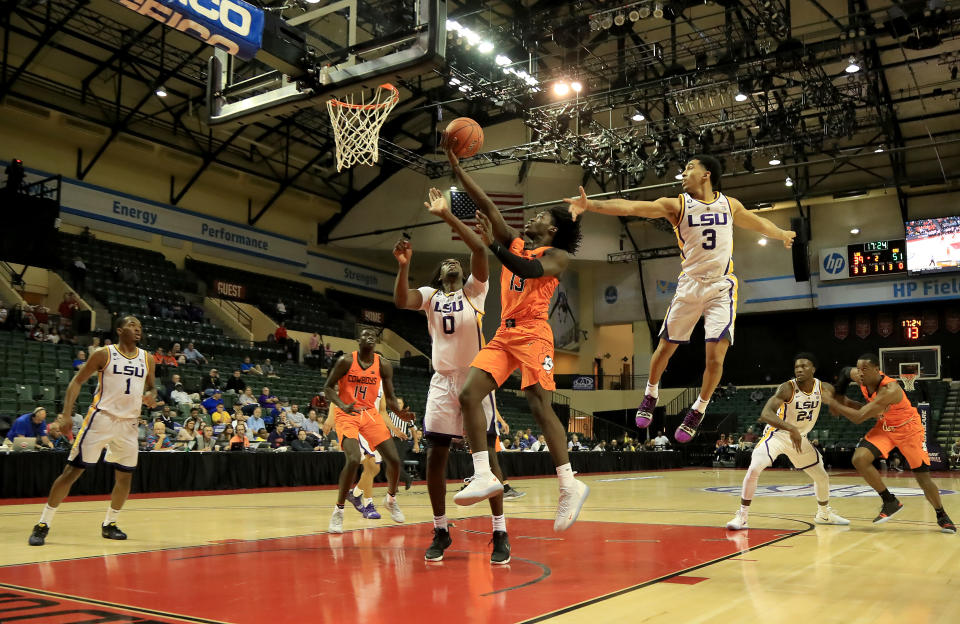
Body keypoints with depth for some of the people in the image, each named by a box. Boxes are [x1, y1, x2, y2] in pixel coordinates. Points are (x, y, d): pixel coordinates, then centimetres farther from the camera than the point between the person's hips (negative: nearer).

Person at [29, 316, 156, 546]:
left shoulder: (147, 359, 8)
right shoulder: (104, 354, -4)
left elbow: (151, 386, 21)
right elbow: (77, 381, -1)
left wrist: (150, 395, -4)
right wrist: (66, 412, -12)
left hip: (129, 422, 4)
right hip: (102, 417, -4)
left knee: (125, 475, 7)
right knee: (73, 470, -6)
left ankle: (109, 524, 24)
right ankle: (42, 525, 3)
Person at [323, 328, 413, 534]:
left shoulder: (383, 365, 0)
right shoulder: (346, 361, -9)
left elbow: (390, 397, 4)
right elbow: (328, 387, -6)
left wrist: (401, 413, -16)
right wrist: (342, 405, -24)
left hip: (370, 413, 4)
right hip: (346, 414, -4)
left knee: (394, 459, -3)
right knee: (354, 459, -25)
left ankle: (391, 499, 27)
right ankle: (338, 511, -9)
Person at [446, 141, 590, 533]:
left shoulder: (558, 255, 2)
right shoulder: (515, 242, 19)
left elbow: (530, 270, -21)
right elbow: (485, 205, 14)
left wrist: (492, 244, -26)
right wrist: (455, 166, 9)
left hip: (533, 334, -7)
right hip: (504, 335, 7)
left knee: (540, 408, -15)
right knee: (469, 395, -9)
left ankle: (570, 486, -9)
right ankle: (484, 476, -9)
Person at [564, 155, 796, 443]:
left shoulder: (730, 204, 8)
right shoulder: (676, 205, -2)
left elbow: (757, 222, 29)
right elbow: (631, 207, -16)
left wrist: (782, 233, 45)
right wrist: (590, 205, -29)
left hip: (722, 287, 1)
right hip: (690, 284, 0)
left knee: (716, 356, -9)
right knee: (665, 347, 5)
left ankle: (699, 409, 15)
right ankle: (651, 394, 34)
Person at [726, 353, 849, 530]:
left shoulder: (824, 388, -10)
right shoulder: (787, 388, -26)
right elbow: (765, 414, -39)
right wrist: (791, 429, -51)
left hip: (800, 438, 5)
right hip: (777, 434, -5)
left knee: (822, 477, 13)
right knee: (754, 469, -26)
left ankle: (824, 514, 42)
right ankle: (742, 516, -14)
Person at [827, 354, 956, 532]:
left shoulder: (889, 390, -37)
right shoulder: (859, 377, -17)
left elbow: (859, 417, -38)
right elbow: (846, 372, 10)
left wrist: (833, 403, -29)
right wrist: (839, 396, 0)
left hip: (908, 429, -6)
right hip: (884, 427, 6)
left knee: (923, 478, -2)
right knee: (859, 459, -17)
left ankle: (942, 516, 26)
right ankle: (890, 502, -1)